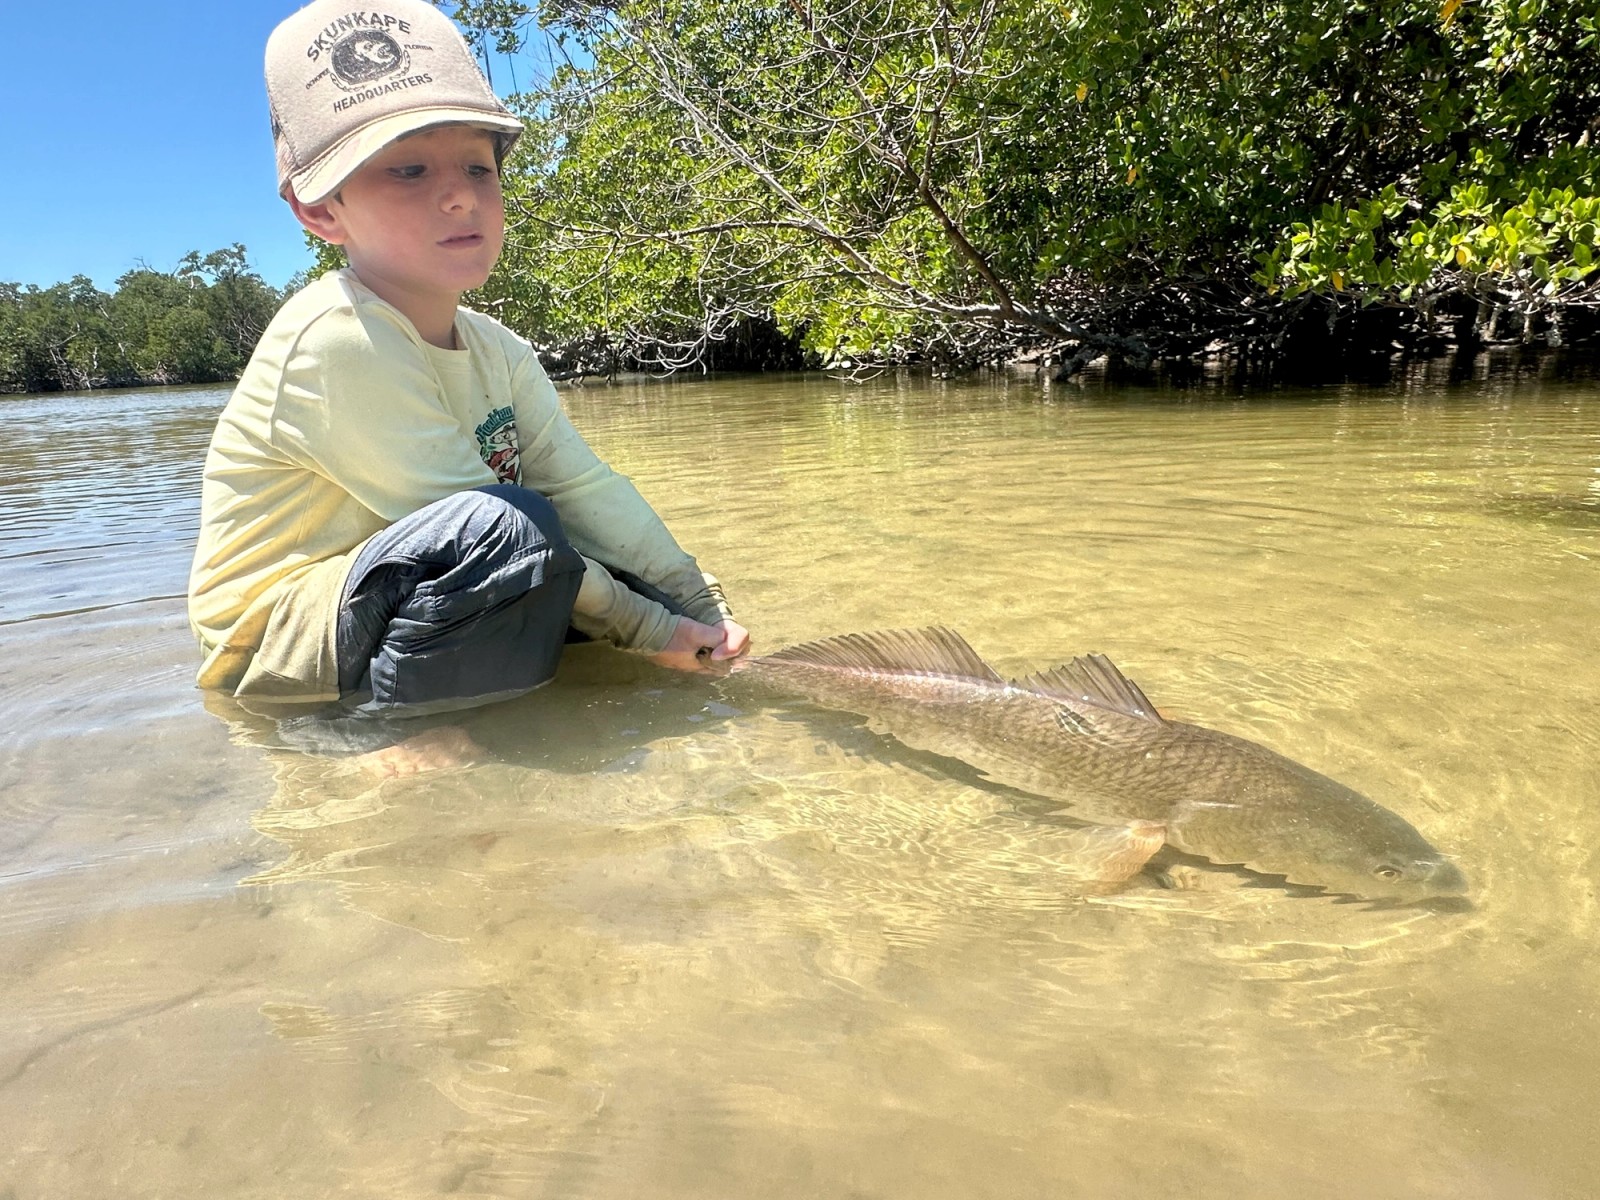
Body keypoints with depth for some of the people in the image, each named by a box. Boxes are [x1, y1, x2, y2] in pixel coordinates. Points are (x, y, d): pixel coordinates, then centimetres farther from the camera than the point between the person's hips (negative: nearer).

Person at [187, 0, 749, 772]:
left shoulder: (499, 352, 2)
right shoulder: (339, 342, -25)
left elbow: (587, 489, -5)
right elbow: (494, 530, -26)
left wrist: (710, 618, -12)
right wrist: (651, 631, -22)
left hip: (377, 607, 8)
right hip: (277, 643, -8)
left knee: (620, 563, 4)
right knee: (510, 526, -33)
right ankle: (370, 729, -17)